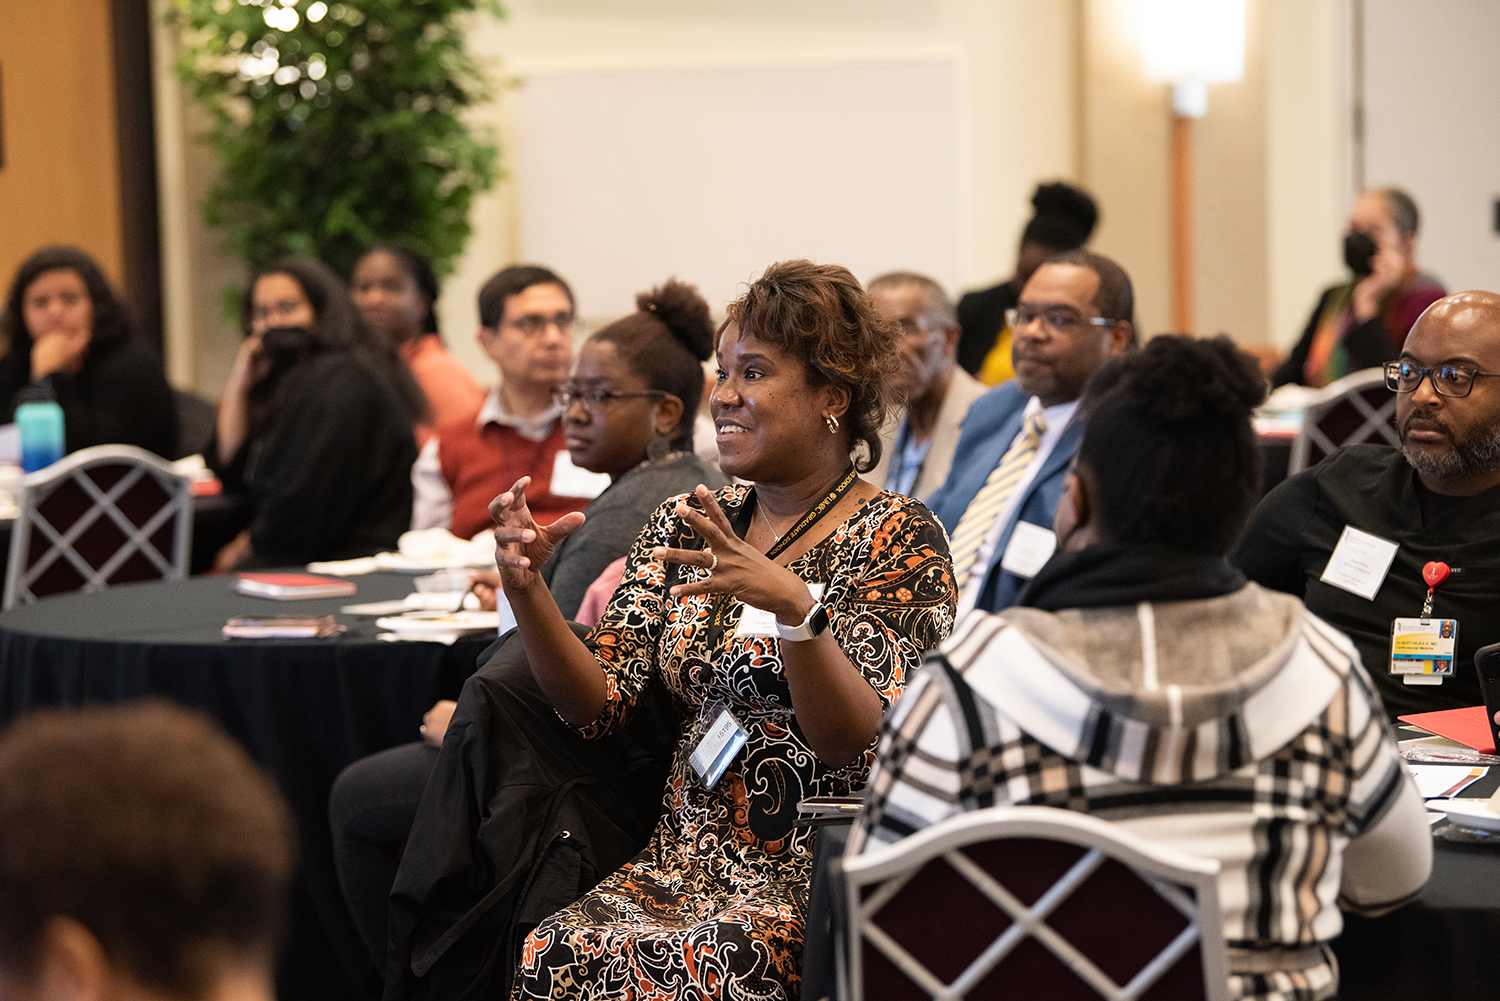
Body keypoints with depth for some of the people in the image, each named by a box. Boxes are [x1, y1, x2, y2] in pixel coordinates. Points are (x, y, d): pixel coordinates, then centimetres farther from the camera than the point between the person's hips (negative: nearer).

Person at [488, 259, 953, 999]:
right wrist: (525, 586, -11)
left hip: (817, 875, -5)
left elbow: (861, 745, -16)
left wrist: (794, 607, -32)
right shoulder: (687, 527, 12)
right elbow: (596, 703, 5)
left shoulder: (897, 539, -4)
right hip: (690, 861, 5)